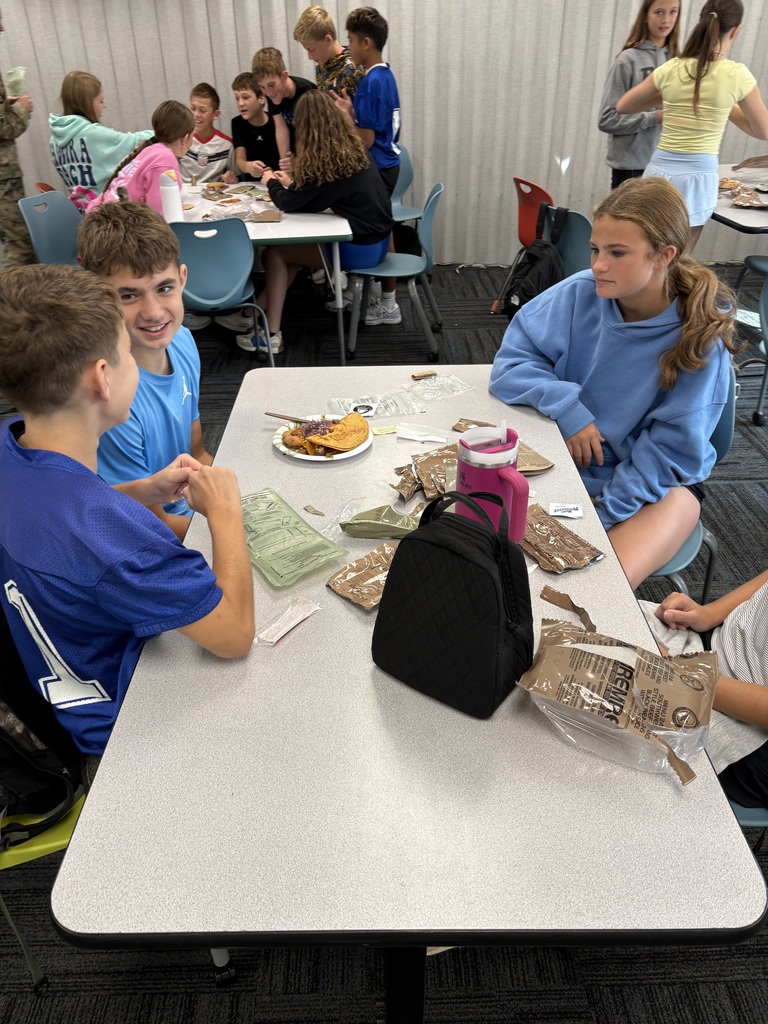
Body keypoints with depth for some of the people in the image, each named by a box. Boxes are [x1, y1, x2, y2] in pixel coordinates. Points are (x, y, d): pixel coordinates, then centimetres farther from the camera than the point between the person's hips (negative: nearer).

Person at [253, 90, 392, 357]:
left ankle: (271, 335, 9)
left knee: (276, 253, 5)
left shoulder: (322, 159, -16)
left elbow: (287, 203, -9)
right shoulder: (353, 148, 8)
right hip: (377, 240, 8)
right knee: (288, 246, 15)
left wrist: (271, 182, 10)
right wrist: (292, 183, 27)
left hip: (361, 249, -8)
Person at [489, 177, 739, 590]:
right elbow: (510, 364, -7)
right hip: (565, 460, 3)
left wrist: (602, 517, -21)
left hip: (651, 485, -2)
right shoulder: (580, 294, -11)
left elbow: (669, 454, -13)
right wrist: (567, 407, -22)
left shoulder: (700, 338, -16)